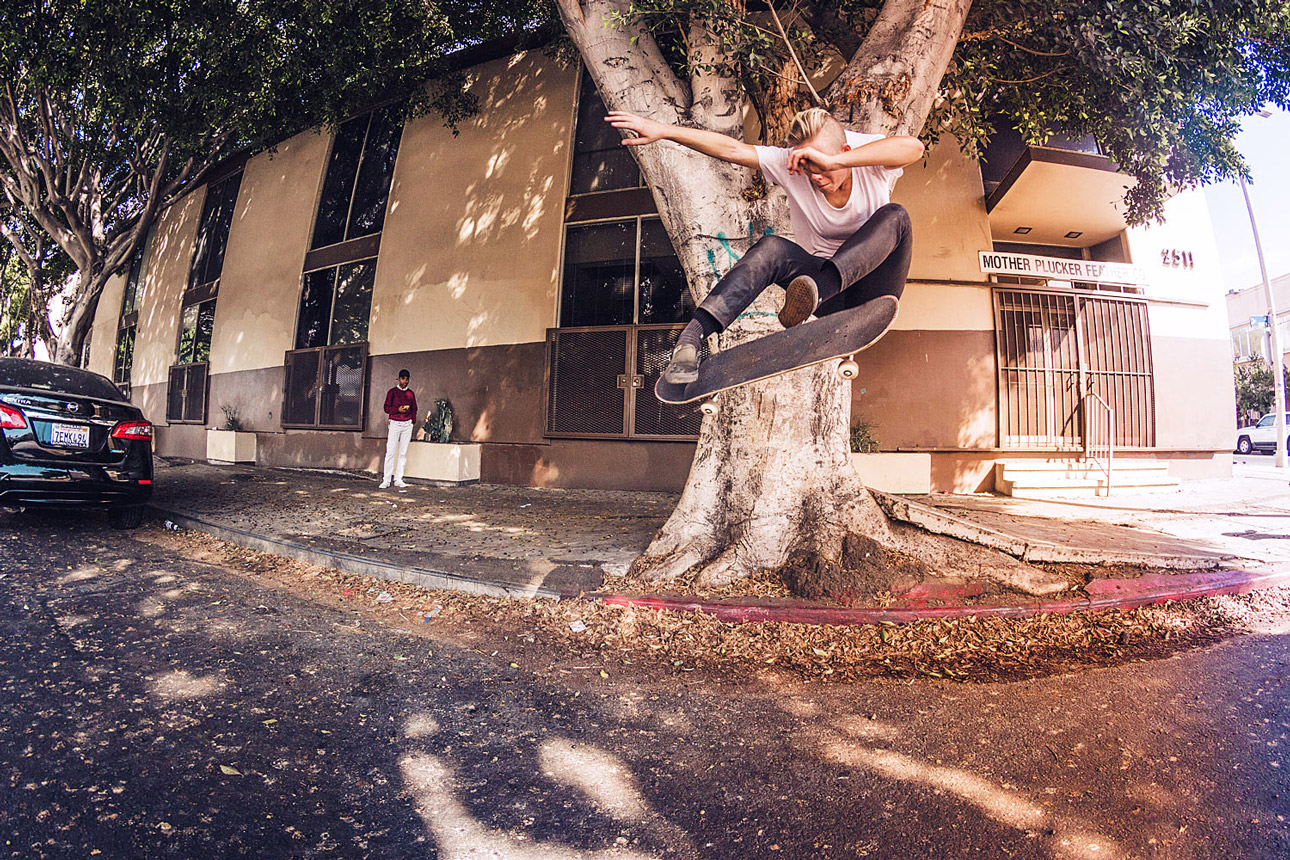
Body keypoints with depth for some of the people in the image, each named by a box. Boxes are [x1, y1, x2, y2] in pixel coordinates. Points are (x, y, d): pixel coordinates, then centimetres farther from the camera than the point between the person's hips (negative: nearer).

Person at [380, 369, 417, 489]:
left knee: (403, 453, 2)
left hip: (407, 424, 3)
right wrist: (398, 409, -16)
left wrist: (413, 422, 5)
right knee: (390, 452, -7)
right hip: (395, 423, -3)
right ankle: (386, 480, -5)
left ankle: (398, 479, 5)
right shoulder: (392, 392, 5)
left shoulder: (411, 393, 13)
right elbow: (387, 408, 1)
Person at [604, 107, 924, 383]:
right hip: (831, 296, 0)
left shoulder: (868, 152, -11)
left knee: (894, 216, -28)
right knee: (771, 248, -29)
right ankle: (690, 337, -41)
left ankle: (816, 290, -48)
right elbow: (731, 149, -15)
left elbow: (912, 147, -33)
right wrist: (661, 130, -22)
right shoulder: (789, 164, -7)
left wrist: (835, 161, -41)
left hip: (870, 287, 0)